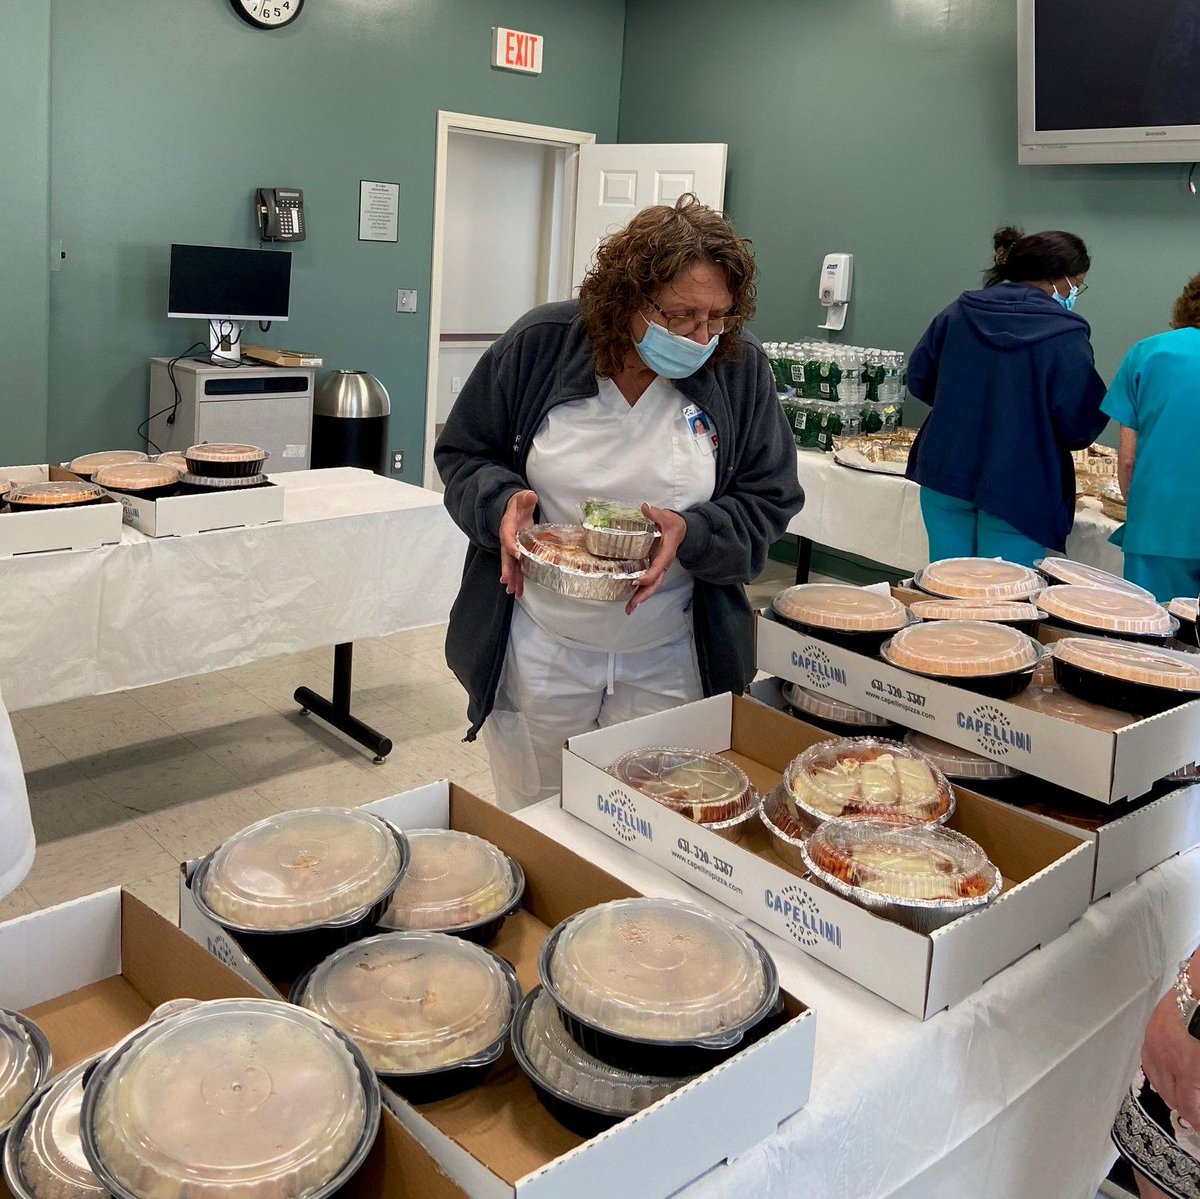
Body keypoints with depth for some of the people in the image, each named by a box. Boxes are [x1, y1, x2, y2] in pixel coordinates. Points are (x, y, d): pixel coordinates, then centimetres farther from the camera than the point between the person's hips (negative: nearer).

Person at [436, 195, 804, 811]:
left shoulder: (740, 369, -6)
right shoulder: (540, 345, -8)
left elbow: (768, 500, -1)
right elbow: (461, 453, 3)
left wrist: (692, 531, -20)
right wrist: (501, 502, -18)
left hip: (668, 664, 1)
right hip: (538, 654, 0)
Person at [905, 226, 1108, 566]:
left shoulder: (958, 312, 3)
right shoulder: (1066, 334, -11)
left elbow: (919, 380, 9)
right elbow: (1079, 423, -13)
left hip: (943, 477, 5)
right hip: (1016, 490, -4)